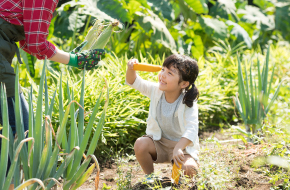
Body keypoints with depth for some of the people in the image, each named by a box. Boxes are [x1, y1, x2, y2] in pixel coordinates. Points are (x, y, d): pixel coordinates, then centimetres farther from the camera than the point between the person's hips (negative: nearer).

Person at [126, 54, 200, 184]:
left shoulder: (188, 103, -22)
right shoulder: (156, 91, -10)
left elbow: (192, 130, -34)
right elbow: (134, 82, 1)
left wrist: (178, 148, -50)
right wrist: (130, 69, -22)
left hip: (183, 145, -3)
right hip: (158, 143, 4)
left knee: (189, 169, -31)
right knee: (140, 144, -27)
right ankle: (149, 176, 2)